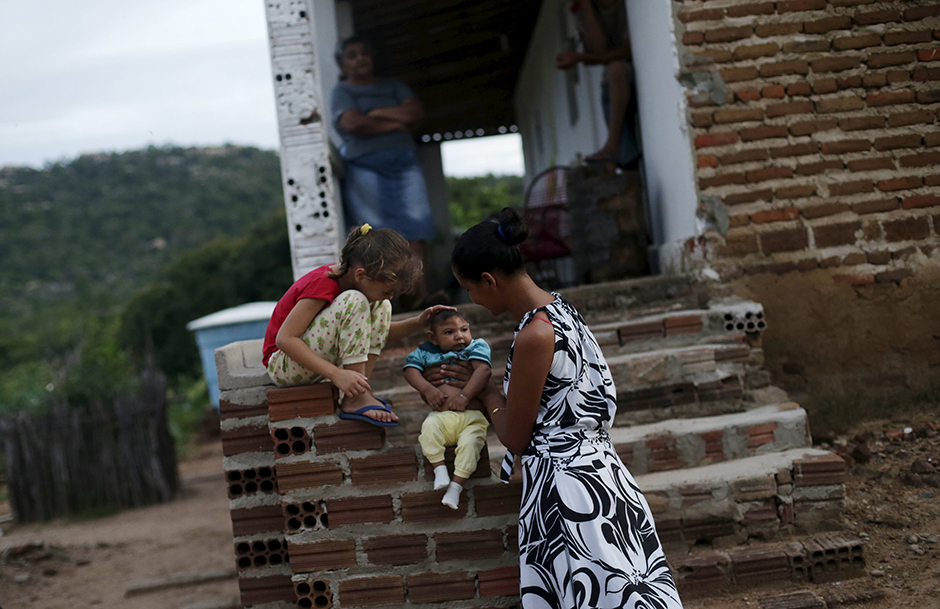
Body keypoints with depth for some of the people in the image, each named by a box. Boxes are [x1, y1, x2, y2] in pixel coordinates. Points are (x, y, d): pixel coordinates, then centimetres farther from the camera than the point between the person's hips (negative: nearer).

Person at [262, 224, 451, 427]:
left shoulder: (348, 276, 0)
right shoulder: (321, 284, -26)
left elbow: (379, 333, 11)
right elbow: (284, 339, -31)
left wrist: (417, 324, -7)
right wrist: (336, 374, -37)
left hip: (317, 359, 9)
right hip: (283, 366, -9)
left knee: (380, 308, 0)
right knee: (354, 303, -27)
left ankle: (360, 389, -12)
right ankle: (355, 401, -25)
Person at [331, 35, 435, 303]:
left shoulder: (393, 86, 22)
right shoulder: (342, 91, 9)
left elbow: (416, 112, 6)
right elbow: (352, 123, -10)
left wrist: (379, 113, -3)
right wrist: (396, 122, -3)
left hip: (404, 163, 4)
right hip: (365, 167, -3)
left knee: (416, 226, -12)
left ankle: (420, 291, -18)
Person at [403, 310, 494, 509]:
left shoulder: (477, 347, 9)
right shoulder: (426, 353, 15)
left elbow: (483, 370, -6)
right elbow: (410, 369, 8)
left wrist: (465, 395, -18)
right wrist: (427, 389, -9)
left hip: (472, 418, -2)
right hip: (442, 416, 2)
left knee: (470, 442, -29)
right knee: (429, 426, -30)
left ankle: (456, 485, -22)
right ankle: (439, 468, -20)